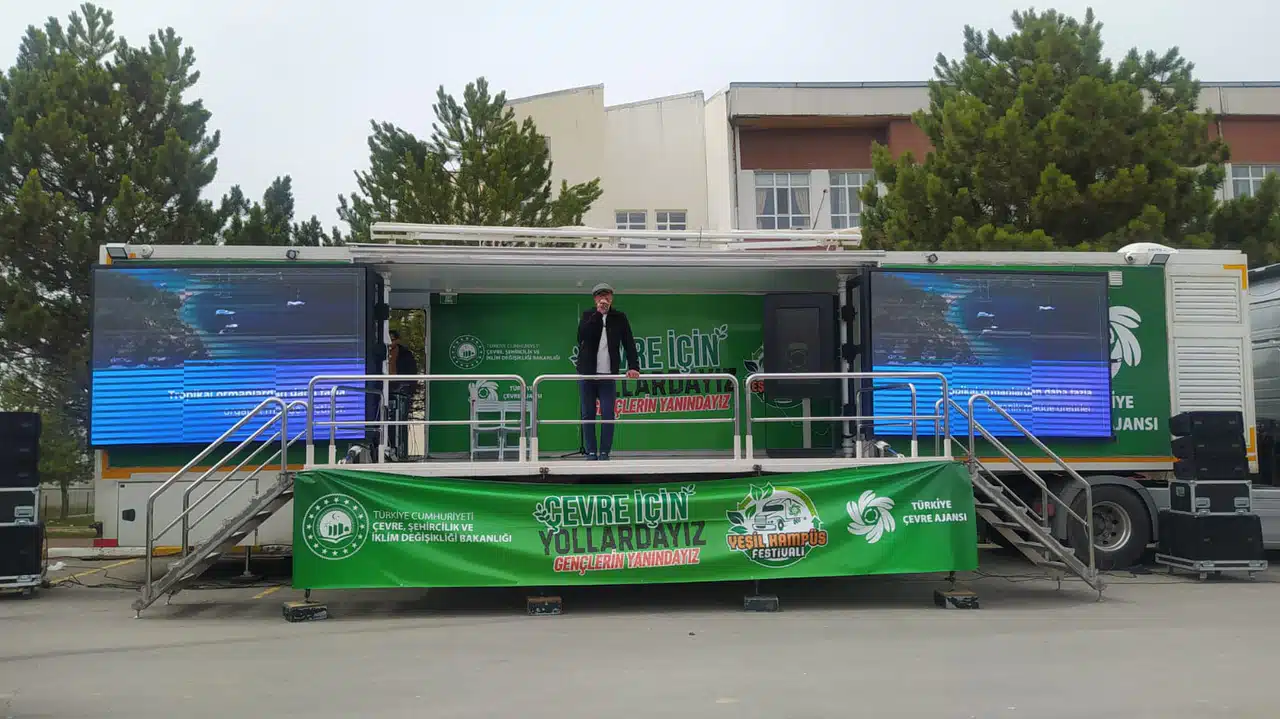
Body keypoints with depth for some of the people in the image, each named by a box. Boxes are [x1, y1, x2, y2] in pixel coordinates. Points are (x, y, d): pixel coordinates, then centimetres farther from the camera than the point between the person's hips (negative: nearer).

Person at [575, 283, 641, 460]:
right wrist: (598, 313, -16)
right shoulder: (588, 316, 8)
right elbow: (582, 335, -12)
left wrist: (633, 366, -11)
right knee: (588, 415, 3)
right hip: (586, 373, 1)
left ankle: (604, 453, 3)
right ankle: (591, 453, 8)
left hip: (608, 374, -1)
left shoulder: (619, 318, 7)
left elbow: (629, 344, 2)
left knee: (608, 415, -4)